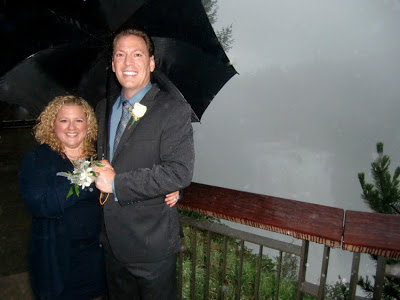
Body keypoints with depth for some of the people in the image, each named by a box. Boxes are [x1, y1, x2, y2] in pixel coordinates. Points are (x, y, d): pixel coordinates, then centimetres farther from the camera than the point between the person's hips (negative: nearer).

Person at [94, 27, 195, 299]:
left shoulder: (174, 109, -14)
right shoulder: (104, 108, 9)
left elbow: (180, 172, -23)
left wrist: (117, 183, -20)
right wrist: (98, 172, -6)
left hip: (152, 246, -6)